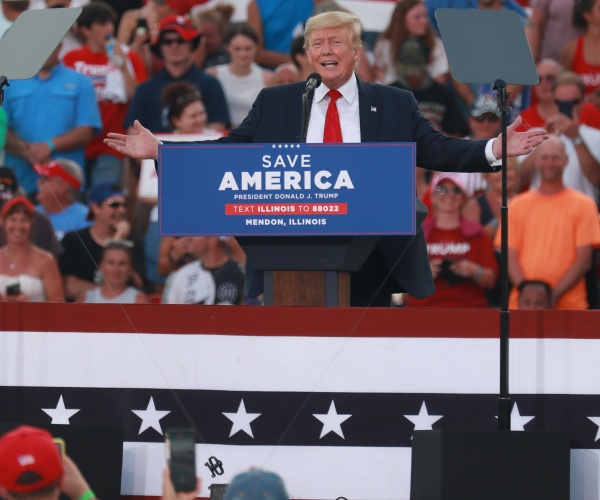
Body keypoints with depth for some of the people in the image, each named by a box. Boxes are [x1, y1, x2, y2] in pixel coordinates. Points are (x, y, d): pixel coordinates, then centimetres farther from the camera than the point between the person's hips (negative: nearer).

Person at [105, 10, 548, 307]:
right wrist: (160, 150, 2)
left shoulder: (395, 105, 8)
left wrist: (493, 150, -12)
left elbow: (436, 150, 3)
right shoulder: (275, 103, 11)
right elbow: (230, 151, 11)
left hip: (371, 257, -1)